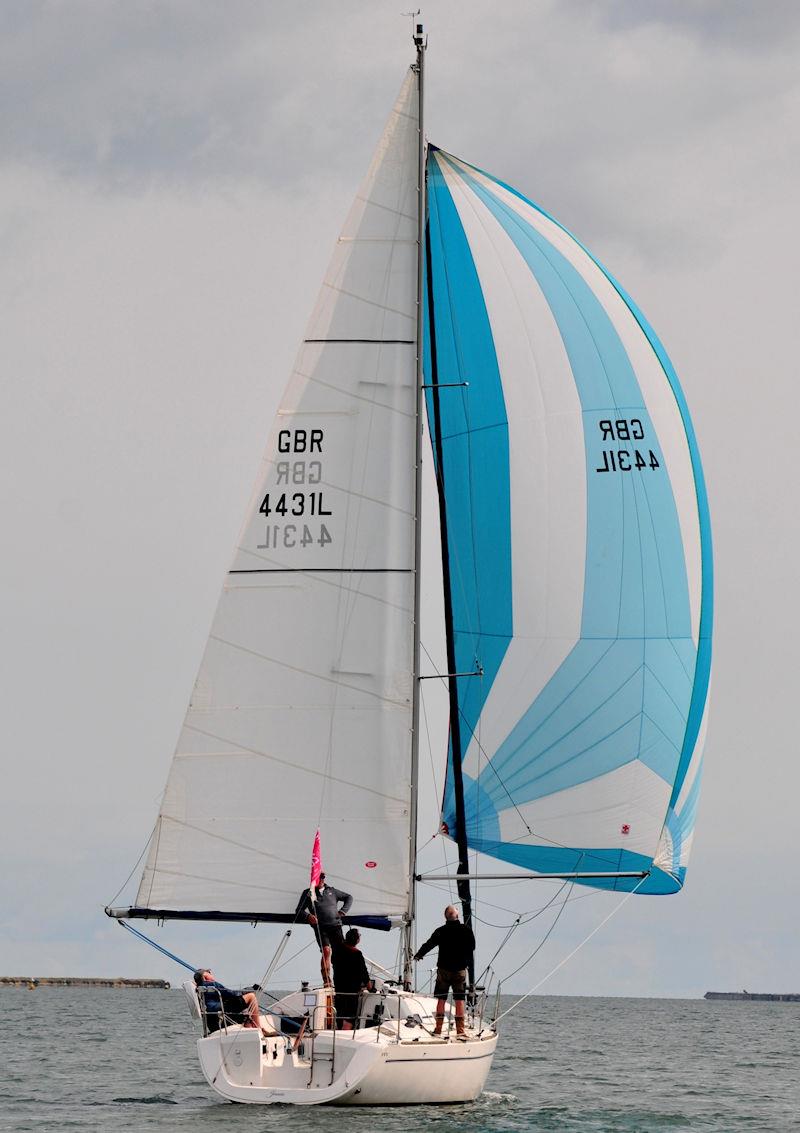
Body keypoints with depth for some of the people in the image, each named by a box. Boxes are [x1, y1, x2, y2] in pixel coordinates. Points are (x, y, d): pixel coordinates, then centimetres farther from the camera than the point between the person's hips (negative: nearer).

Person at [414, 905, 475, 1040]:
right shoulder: (466, 930, -4)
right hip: (460, 969, 0)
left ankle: (438, 1029, 7)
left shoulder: (441, 931, -7)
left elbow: (428, 945, 1)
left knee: (441, 1000, 8)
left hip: (444, 969, 0)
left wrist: (418, 955, 20)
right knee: (459, 1000, 2)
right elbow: (472, 947, 9)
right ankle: (460, 1031, -3)